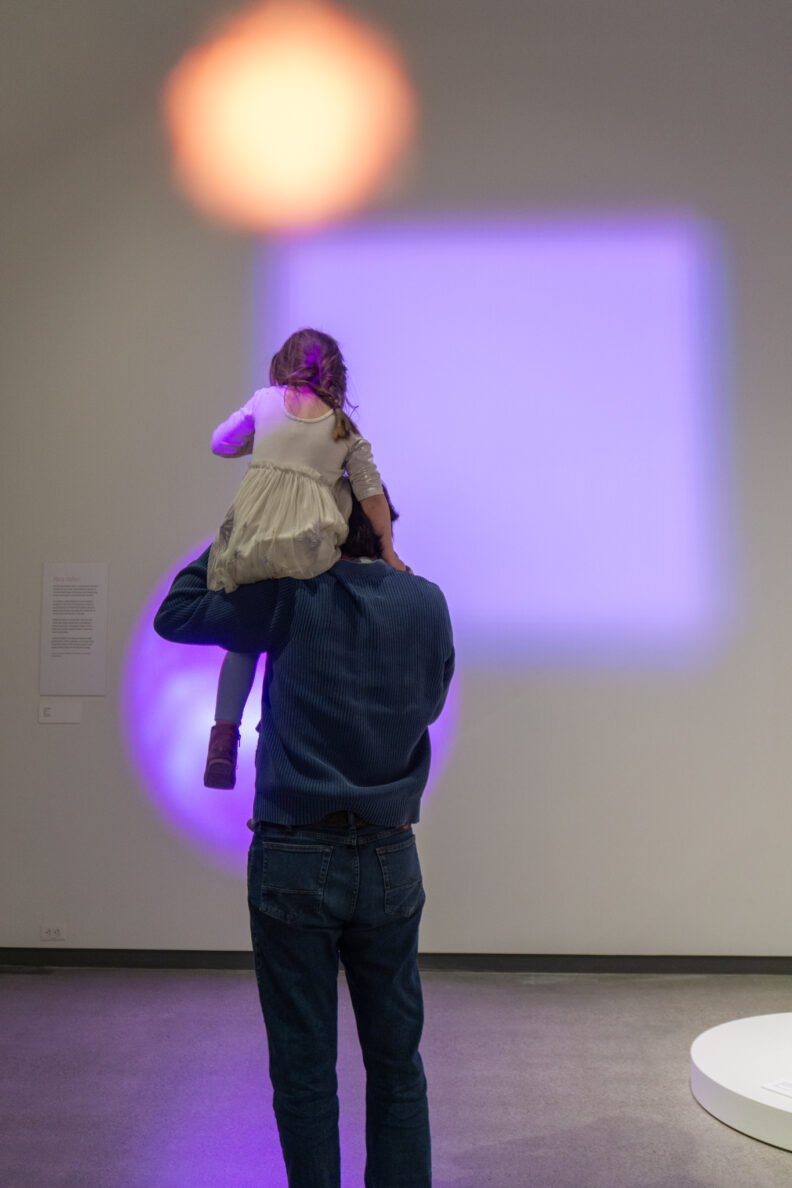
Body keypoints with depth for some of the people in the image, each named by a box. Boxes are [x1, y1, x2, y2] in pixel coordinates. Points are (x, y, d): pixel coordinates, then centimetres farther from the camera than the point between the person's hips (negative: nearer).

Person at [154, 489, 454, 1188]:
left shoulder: (292, 596, -7)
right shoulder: (426, 601, 1)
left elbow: (175, 615, 2)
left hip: (295, 860, -3)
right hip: (391, 860, 3)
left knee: (305, 1071, 10)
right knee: (397, 1064, 14)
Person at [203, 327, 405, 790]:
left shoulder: (265, 401, 13)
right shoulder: (345, 426, 12)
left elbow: (220, 443, 25)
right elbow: (372, 494, 10)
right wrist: (388, 551, 18)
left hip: (249, 539, 2)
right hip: (308, 551, -1)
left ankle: (224, 735, 8)